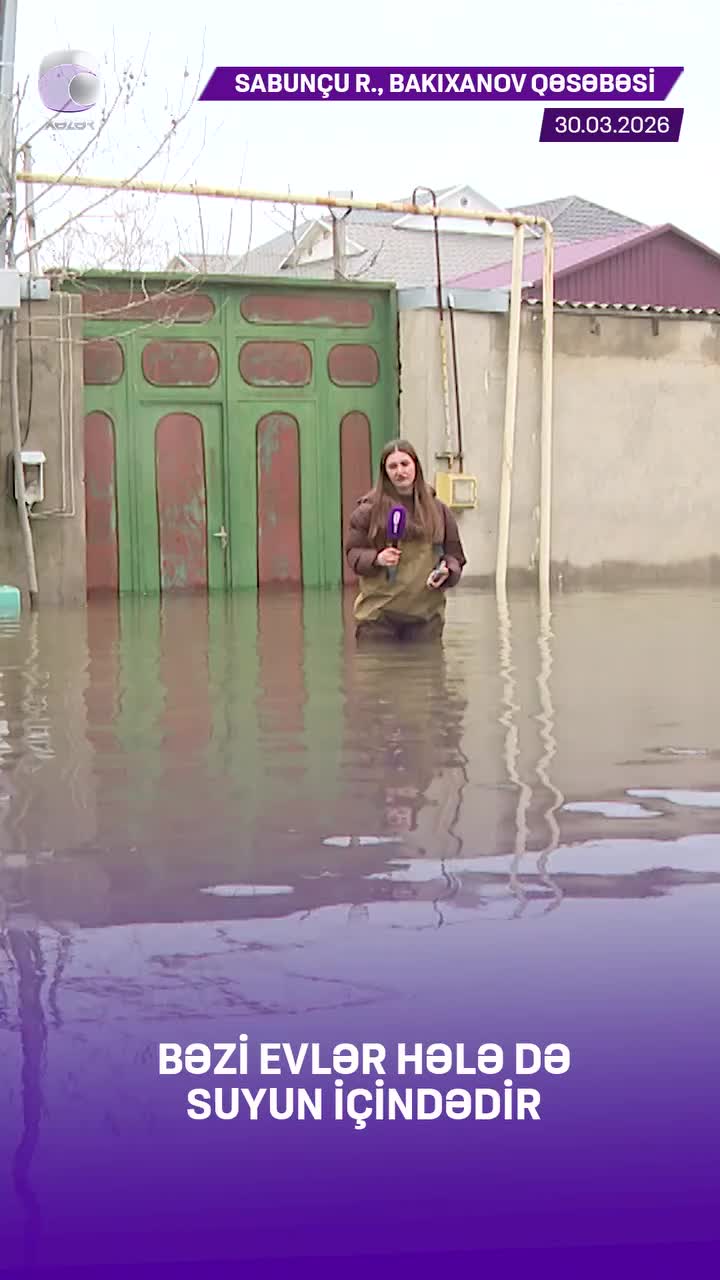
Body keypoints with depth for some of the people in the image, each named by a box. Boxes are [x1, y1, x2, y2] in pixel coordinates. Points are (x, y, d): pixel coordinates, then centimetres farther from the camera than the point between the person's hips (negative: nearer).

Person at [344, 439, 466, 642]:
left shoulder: (437, 509, 7)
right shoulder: (369, 509, 0)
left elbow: (454, 554, 12)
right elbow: (353, 552, 3)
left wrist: (446, 572, -9)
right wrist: (376, 559, -17)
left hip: (426, 612, 3)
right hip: (378, 612, -2)